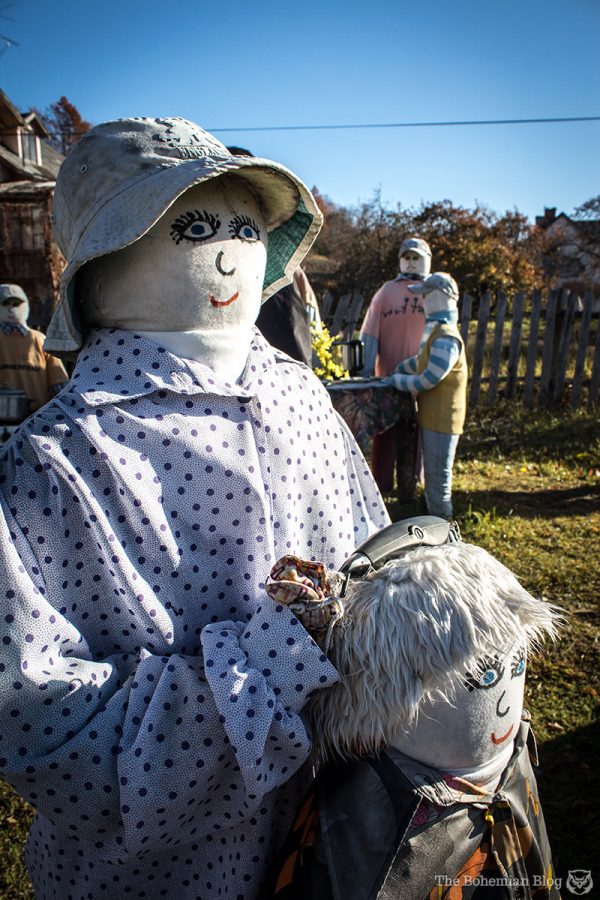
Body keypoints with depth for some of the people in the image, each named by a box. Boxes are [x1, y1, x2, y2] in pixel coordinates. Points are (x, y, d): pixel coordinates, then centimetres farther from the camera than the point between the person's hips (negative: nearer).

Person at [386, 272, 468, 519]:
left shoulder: (447, 339, -21)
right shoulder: (436, 331, 12)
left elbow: (428, 381, -23)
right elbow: (421, 360, 27)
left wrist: (395, 381, -11)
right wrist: (398, 370, 20)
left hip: (442, 420, -10)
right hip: (431, 417, 10)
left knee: (438, 479, 0)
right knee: (433, 474, 20)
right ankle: (434, 518, 34)